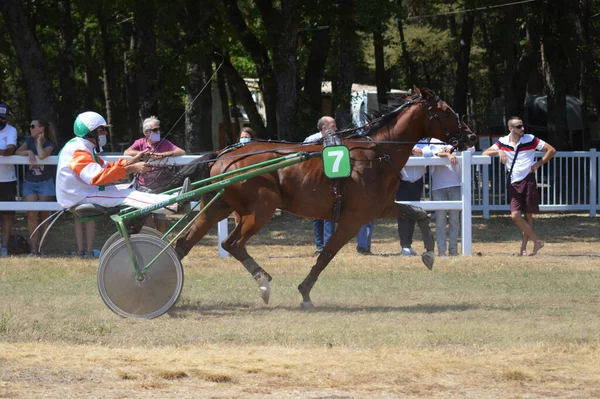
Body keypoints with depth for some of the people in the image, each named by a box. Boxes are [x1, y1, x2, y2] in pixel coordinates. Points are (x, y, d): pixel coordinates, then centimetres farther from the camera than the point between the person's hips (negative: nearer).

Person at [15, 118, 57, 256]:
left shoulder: (49, 144, -5)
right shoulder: (29, 141, 6)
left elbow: (42, 155, -25)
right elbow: (17, 152, -6)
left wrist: (39, 140, -12)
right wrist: (29, 152, -22)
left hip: (45, 183, -3)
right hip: (29, 183, 3)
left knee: (44, 215, 2)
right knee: (31, 215, -8)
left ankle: (42, 248, 8)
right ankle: (34, 248, -8)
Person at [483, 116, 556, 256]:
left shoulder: (530, 140, -1)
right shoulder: (503, 142, 6)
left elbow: (551, 150, 1)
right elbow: (485, 153, 5)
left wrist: (539, 163, -7)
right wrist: (499, 151, -13)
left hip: (528, 180, -2)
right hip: (514, 183, 2)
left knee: (528, 214, 1)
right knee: (515, 215, -11)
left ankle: (523, 248, 7)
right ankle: (537, 241, -1)